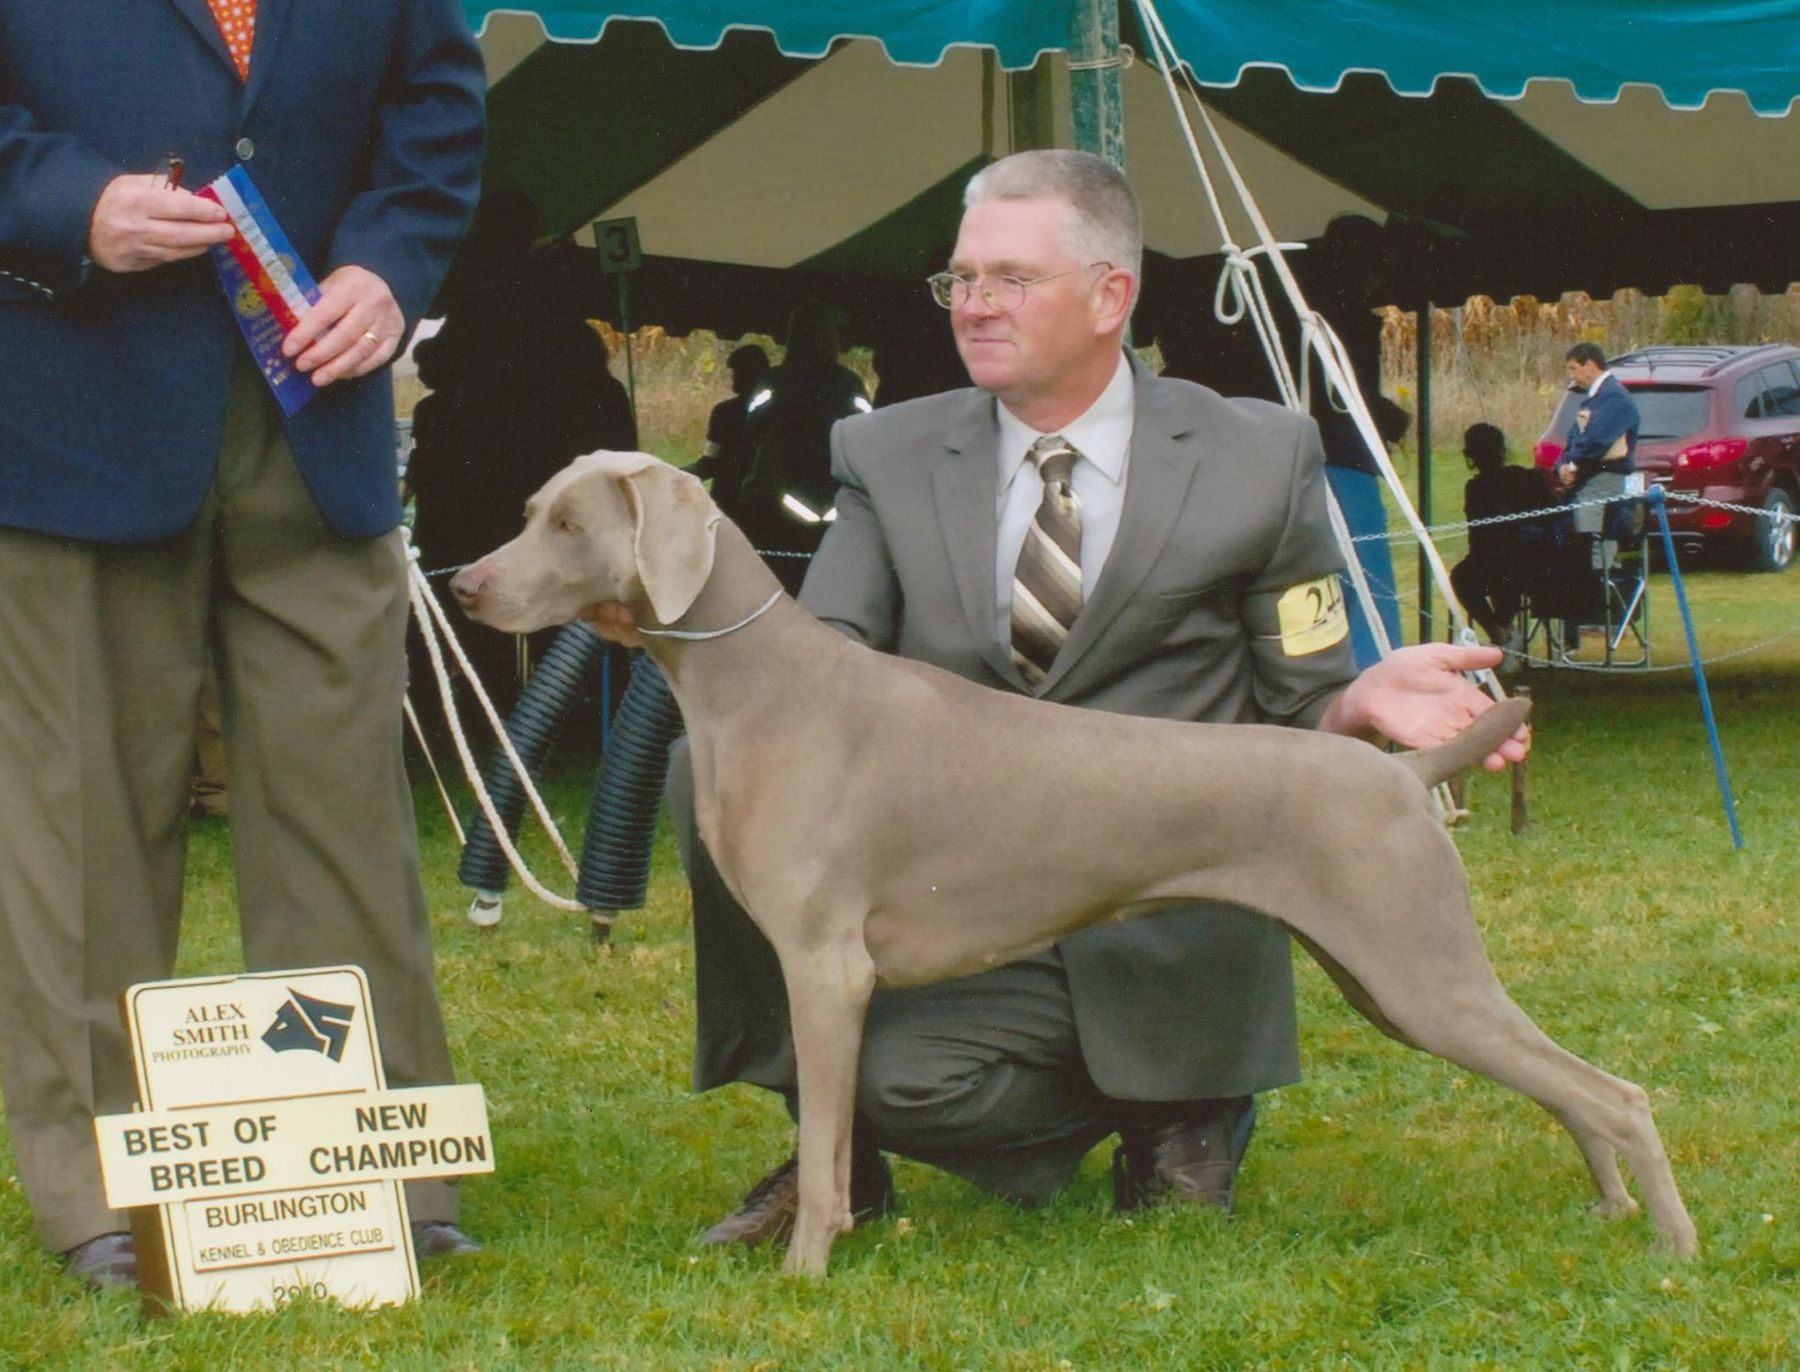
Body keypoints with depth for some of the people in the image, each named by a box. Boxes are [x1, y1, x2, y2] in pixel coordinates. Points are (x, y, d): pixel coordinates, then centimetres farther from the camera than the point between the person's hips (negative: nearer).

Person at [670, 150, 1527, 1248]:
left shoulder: (1259, 460, 4)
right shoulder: (888, 457, 9)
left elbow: (1297, 717, 7)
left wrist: (1362, 704, -18)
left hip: (1169, 937, -2)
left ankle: (1174, 1113, 6)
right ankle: (834, 1151, -3)